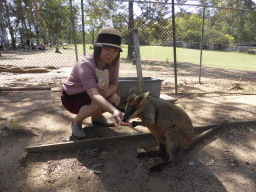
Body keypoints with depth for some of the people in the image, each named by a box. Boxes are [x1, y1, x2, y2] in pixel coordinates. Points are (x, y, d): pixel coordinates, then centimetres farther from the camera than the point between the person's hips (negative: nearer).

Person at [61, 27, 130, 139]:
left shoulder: (113, 62, -15)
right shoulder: (85, 65, -34)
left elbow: (114, 85, -10)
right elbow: (94, 95, -47)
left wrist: (106, 92, -35)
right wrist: (114, 112, -62)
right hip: (72, 97, -6)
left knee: (115, 99, -19)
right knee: (97, 104, -34)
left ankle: (96, 117, 12)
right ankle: (76, 123, -3)